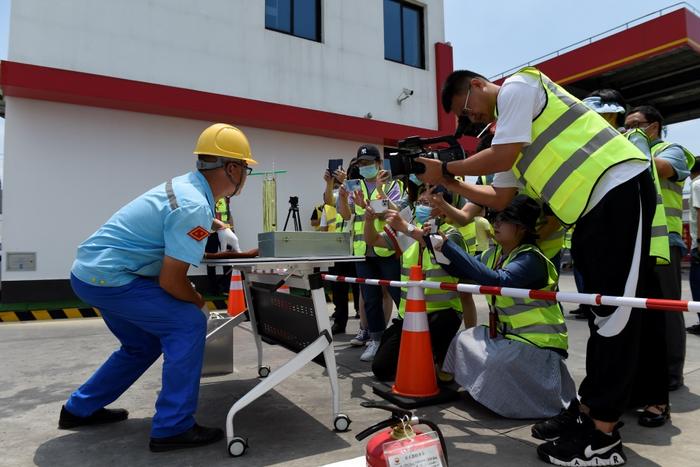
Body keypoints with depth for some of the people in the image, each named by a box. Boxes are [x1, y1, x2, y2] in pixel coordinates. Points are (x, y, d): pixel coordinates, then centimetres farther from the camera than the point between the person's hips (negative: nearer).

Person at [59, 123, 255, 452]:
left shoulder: (186, 185, 3)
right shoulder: (194, 206, -25)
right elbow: (171, 281, -23)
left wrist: (212, 224, 17)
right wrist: (198, 301, -5)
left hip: (91, 270, 10)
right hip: (107, 277, -10)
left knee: (144, 344, 20)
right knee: (188, 324, -12)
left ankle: (80, 409, 36)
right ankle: (172, 428, -4)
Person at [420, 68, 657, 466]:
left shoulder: (517, 86, -3)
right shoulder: (505, 123, 22)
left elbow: (502, 156, -17)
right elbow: (500, 198, 20)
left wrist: (445, 169, -5)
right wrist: (449, 185, 16)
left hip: (620, 185, -10)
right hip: (591, 207, 10)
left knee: (615, 311, -8)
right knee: (603, 312, 11)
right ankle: (590, 410, 20)